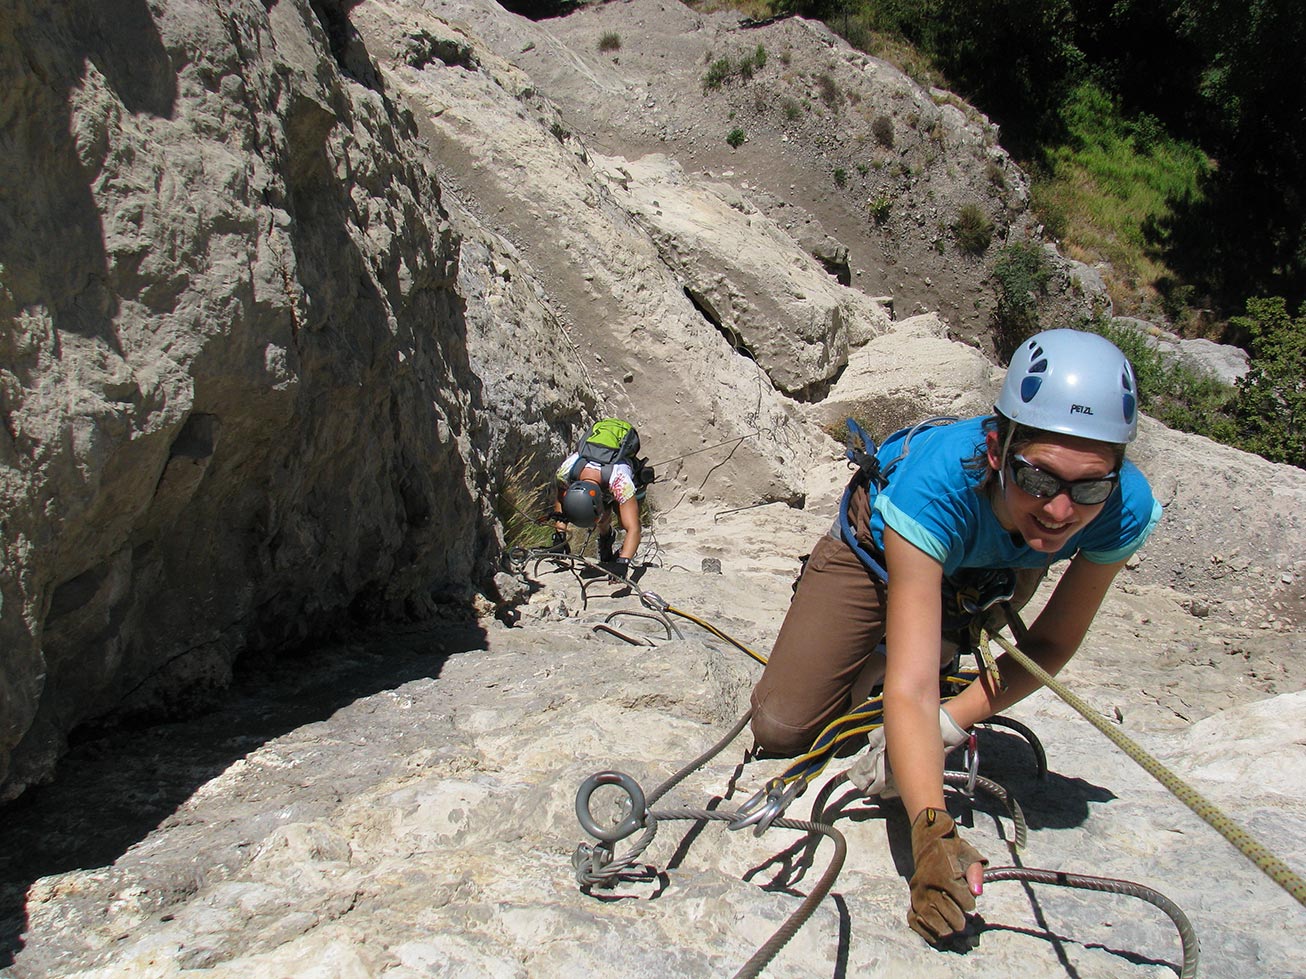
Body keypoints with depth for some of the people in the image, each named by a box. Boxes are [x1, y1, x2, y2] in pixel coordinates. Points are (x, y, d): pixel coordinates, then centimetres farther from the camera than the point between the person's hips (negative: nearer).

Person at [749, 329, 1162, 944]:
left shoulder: (1127, 509, -36)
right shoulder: (935, 483, -47)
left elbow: (1051, 646, -21)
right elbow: (910, 688, -49)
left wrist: (947, 724, -33)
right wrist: (932, 830, -63)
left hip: (989, 568, 6)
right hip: (878, 551, -5)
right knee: (782, 729, -12)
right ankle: (869, 662, 21)